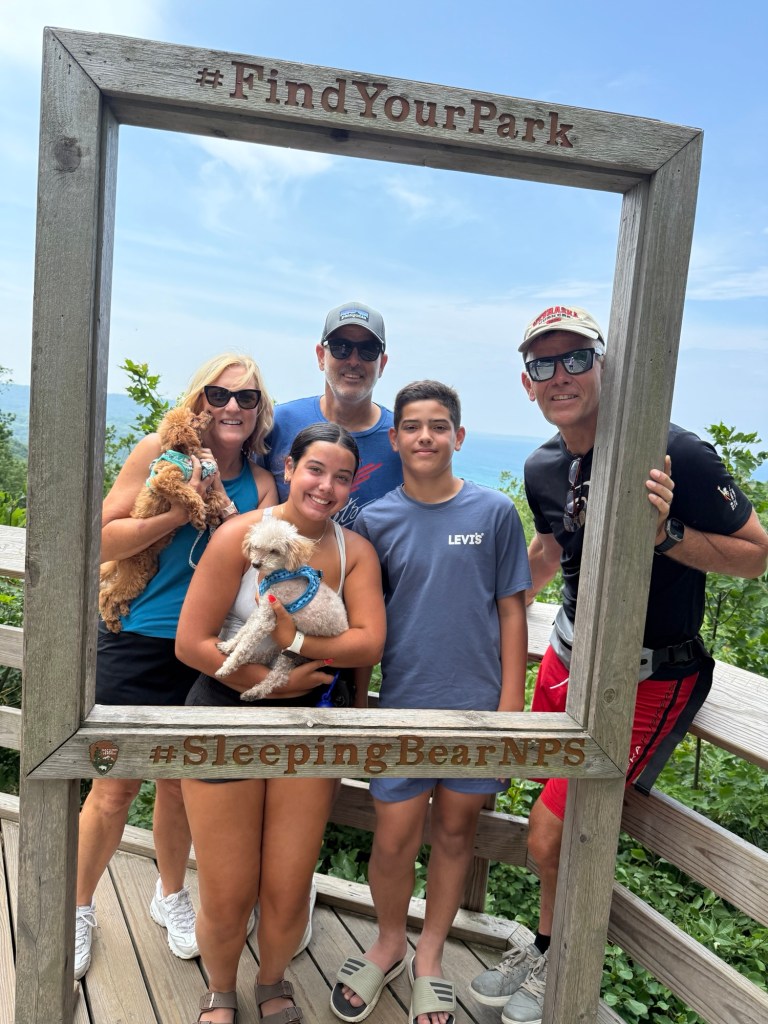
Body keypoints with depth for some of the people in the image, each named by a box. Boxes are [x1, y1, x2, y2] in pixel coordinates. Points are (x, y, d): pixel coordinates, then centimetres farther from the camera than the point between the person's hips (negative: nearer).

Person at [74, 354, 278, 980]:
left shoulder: (261, 485, 2)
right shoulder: (161, 453, -6)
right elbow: (103, 540, -11)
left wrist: (222, 509, -15)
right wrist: (181, 510, -19)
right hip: (138, 646, -2)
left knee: (180, 783, 17)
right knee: (115, 788, 8)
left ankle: (171, 895, 43)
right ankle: (79, 909, 34)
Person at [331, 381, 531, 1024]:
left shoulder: (494, 512, -3)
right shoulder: (376, 521, -1)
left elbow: (511, 610, 1)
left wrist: (510, 701, -3)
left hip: (476, 705, 1)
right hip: (403, 704, 0)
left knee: (455, 830, 15)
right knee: (395, 837, 6)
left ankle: (430, 955, 39)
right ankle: (389, 943, 37)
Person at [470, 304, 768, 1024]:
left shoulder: (675, 454, -21)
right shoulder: (542, 468, -1)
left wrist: (667, 533, -29)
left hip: (647, 679, -5)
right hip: (569, 659, 6)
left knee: (549, 840, -1)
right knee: (563, 831, 18)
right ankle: (546, 949, 45)